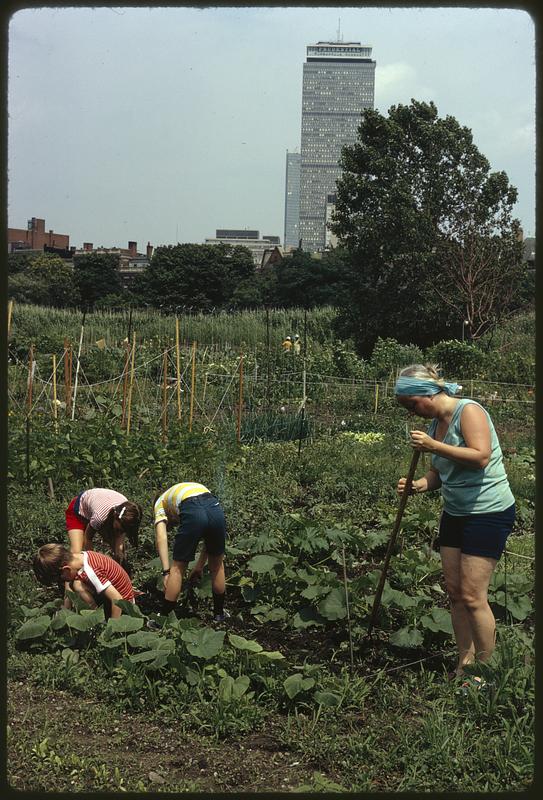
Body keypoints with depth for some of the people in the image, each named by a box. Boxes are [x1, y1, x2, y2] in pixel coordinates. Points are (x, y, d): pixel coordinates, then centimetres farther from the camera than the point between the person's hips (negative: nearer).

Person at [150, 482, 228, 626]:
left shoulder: (160, 502, 30)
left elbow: (161, 538, 10)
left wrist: (166, 572, 5)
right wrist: (199, 566, 38)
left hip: (192, 513, -4)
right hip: (216, 508, 4)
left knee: (178, 568, 14)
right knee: (217, 564, 26)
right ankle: (219, 613, 41)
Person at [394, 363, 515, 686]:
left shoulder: (469, 411, -15)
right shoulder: (435, 423, 9)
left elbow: (481, 456, -28)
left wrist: (433, 446, -28)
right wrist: (418, 485, -7)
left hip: (489, 512, -8)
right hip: (455, 513, 8)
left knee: (473, 596, -7)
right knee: (455, 593, 9)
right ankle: (465, 665, 19)